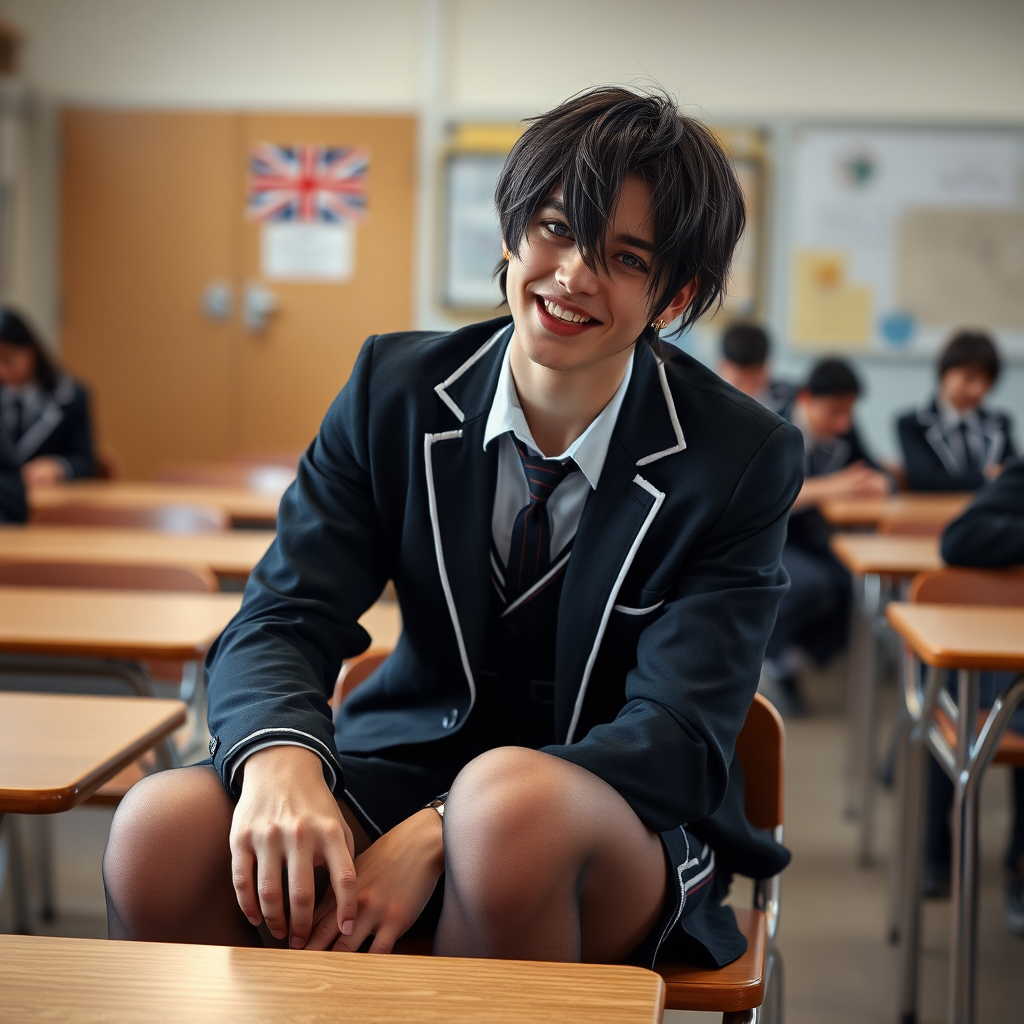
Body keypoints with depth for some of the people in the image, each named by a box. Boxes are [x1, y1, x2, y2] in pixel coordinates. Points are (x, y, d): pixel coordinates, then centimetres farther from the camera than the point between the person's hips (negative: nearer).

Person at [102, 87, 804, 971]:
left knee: (508, 799, -40)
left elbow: (680, 733, -17)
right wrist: (280, 756, -32)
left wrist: (441, 832, -32)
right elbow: (282, 617, -5)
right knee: (159, 824, -28)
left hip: (625, 828, -2)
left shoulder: (744, 459, -10)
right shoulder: (395, 388, 0)